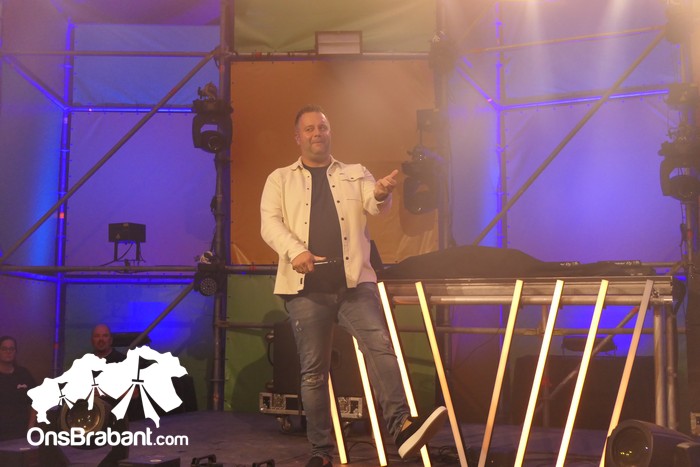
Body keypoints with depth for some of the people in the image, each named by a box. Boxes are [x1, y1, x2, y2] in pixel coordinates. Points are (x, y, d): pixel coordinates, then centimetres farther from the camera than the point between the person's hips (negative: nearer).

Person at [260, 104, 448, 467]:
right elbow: (270, 223, -1)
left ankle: (401, 427, -28)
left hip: (354, 281, 1)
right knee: (314, 370, 3)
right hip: (306, 286, 0)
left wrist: (382, 193, -26)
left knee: (380, 345, -20)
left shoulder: (355, 174, 18)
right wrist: (294, 250, -22)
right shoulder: (280, 179, 14)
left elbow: (374, 206, 0)